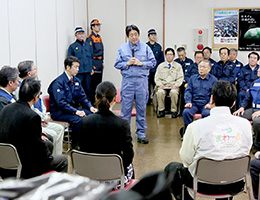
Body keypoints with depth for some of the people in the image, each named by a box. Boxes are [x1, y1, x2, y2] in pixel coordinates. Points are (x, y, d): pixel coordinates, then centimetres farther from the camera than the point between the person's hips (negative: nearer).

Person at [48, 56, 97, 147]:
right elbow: (61, 102, -23)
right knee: (77, 119, -34)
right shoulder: (58, 82, -14)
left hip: (74, 108, 7)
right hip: (59, 111, -7)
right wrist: (76, 112, -31)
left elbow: (82, 97, 13)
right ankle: (75, 144, -15)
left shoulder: (76, 81, 10)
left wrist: (90, 107, -7)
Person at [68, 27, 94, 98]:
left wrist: (92, 68, 8)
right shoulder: (72, 46, 1)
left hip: (88, 72, 4)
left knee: (87, 89, 7)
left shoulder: (88, 45, 13)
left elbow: (92, 57, 17)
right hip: (78, 72, -4)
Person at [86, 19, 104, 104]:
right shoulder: (90, 38, -10)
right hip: (94, 63, -8)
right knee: (93, 82, -6)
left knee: (99, 81, 12)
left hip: (100, 63, 8)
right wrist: (91, 65, -17)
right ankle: (92, 101, -1)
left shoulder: (99, 37, 16)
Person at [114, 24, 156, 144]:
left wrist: (141, 63, -10)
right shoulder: (122, 49, 7)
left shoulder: (145, 48, 6)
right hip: (127, 81, 0)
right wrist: (127, 63, -10)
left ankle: (141, 134, 14)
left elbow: (153, 62, 3)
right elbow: (117, 64, 6)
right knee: (126, 108, 0)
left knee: (141, 108, 5)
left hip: (142, 81, 0)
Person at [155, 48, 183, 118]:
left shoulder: (178, 66, 16)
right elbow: (157, 77, 13)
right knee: (160, 92, -34)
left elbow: (180, 78, 8)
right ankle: (161, 110, -21)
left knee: (174, 92, -37)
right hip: (163, 86, 1)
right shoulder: (161, 66, 20)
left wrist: (176, 85, -10)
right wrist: (160, 84, -7)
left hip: (173, 86, -1)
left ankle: (174, 111, -24)